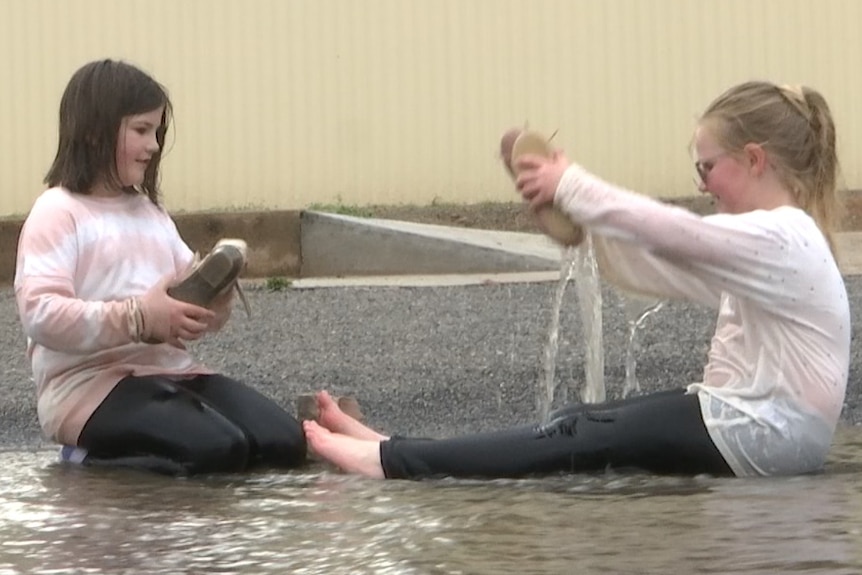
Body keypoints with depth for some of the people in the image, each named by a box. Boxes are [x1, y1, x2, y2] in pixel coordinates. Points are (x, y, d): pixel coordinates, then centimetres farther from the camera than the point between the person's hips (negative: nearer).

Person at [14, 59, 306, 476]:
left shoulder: (150, 212, 19)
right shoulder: (58, 213, -6)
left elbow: (190, 295, 20)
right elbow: (39, 314, -19)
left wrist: (213, 306, -6)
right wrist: (137, 318, -26)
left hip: (170, 371, 8)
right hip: (92, 383, -8)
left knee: (284, 441, -11)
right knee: (219, 448, -29)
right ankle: (97, 459, -6)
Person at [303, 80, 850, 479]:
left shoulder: (779, 239, -15)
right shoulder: (764, 242, 17)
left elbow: (663, 231, -20)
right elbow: (641, 267, 13)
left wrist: (570, 185, -7)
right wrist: (579, 201, -1)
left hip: (760, 436, -9)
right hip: (745, 416, 9)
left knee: (583, 439, -11)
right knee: (583, 422, 3)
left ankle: (391, 461, -13)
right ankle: (396, 450, 0)